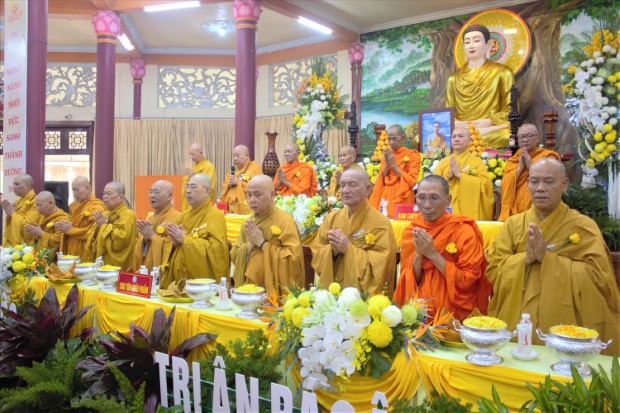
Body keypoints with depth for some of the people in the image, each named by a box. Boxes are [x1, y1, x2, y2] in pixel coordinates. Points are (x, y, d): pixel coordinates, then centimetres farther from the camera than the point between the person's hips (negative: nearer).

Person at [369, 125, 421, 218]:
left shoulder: (412, 155, -3)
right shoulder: (386, 154, 11)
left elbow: (412, 181, -11)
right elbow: (381, 180, 8)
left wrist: (393, 165, -12)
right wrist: (387, 165, -9)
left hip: (402, 198, -4)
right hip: (385, 196, 4)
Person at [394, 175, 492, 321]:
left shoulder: (464, 231, -8)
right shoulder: (411, 231, 3)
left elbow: (468, 280, -10)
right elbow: (409, 280, 4)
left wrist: (433, 254, -16)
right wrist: (418, 255, -14)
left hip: (456, 312, -2)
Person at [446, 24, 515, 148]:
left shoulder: (502, 72, 10)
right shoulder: (454, 78, 19)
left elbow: (510, 111, 4)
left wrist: (487, 122, -13)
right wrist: (455, 123, -9)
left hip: (491, 130, -2)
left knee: (506, 137, -40)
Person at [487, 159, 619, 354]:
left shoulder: (584, 226, -3)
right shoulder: (512, 224, 5)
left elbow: (599, 277, -13)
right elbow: (492, 271, -1)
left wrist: (548, 258, -18)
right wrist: (526, 258, -16)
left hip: (564, 326, -2)